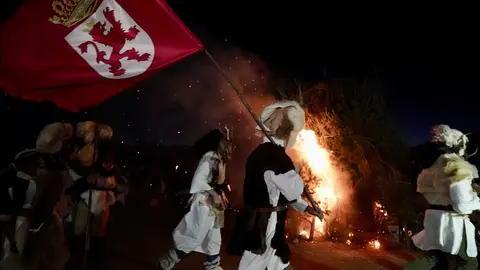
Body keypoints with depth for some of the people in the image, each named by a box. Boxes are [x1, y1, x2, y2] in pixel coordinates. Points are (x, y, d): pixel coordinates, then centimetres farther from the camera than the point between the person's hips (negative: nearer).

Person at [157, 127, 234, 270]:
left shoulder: (218, 158, 12)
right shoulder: (210, 156, -14)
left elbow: (219, 182, 5)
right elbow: (198, 179, -21)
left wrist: (222, 164, -3)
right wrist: (214, 194, -19)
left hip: (212, 206, 9)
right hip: (203, 204, -9)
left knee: (214, 240, 12)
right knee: (193, 238, 2)